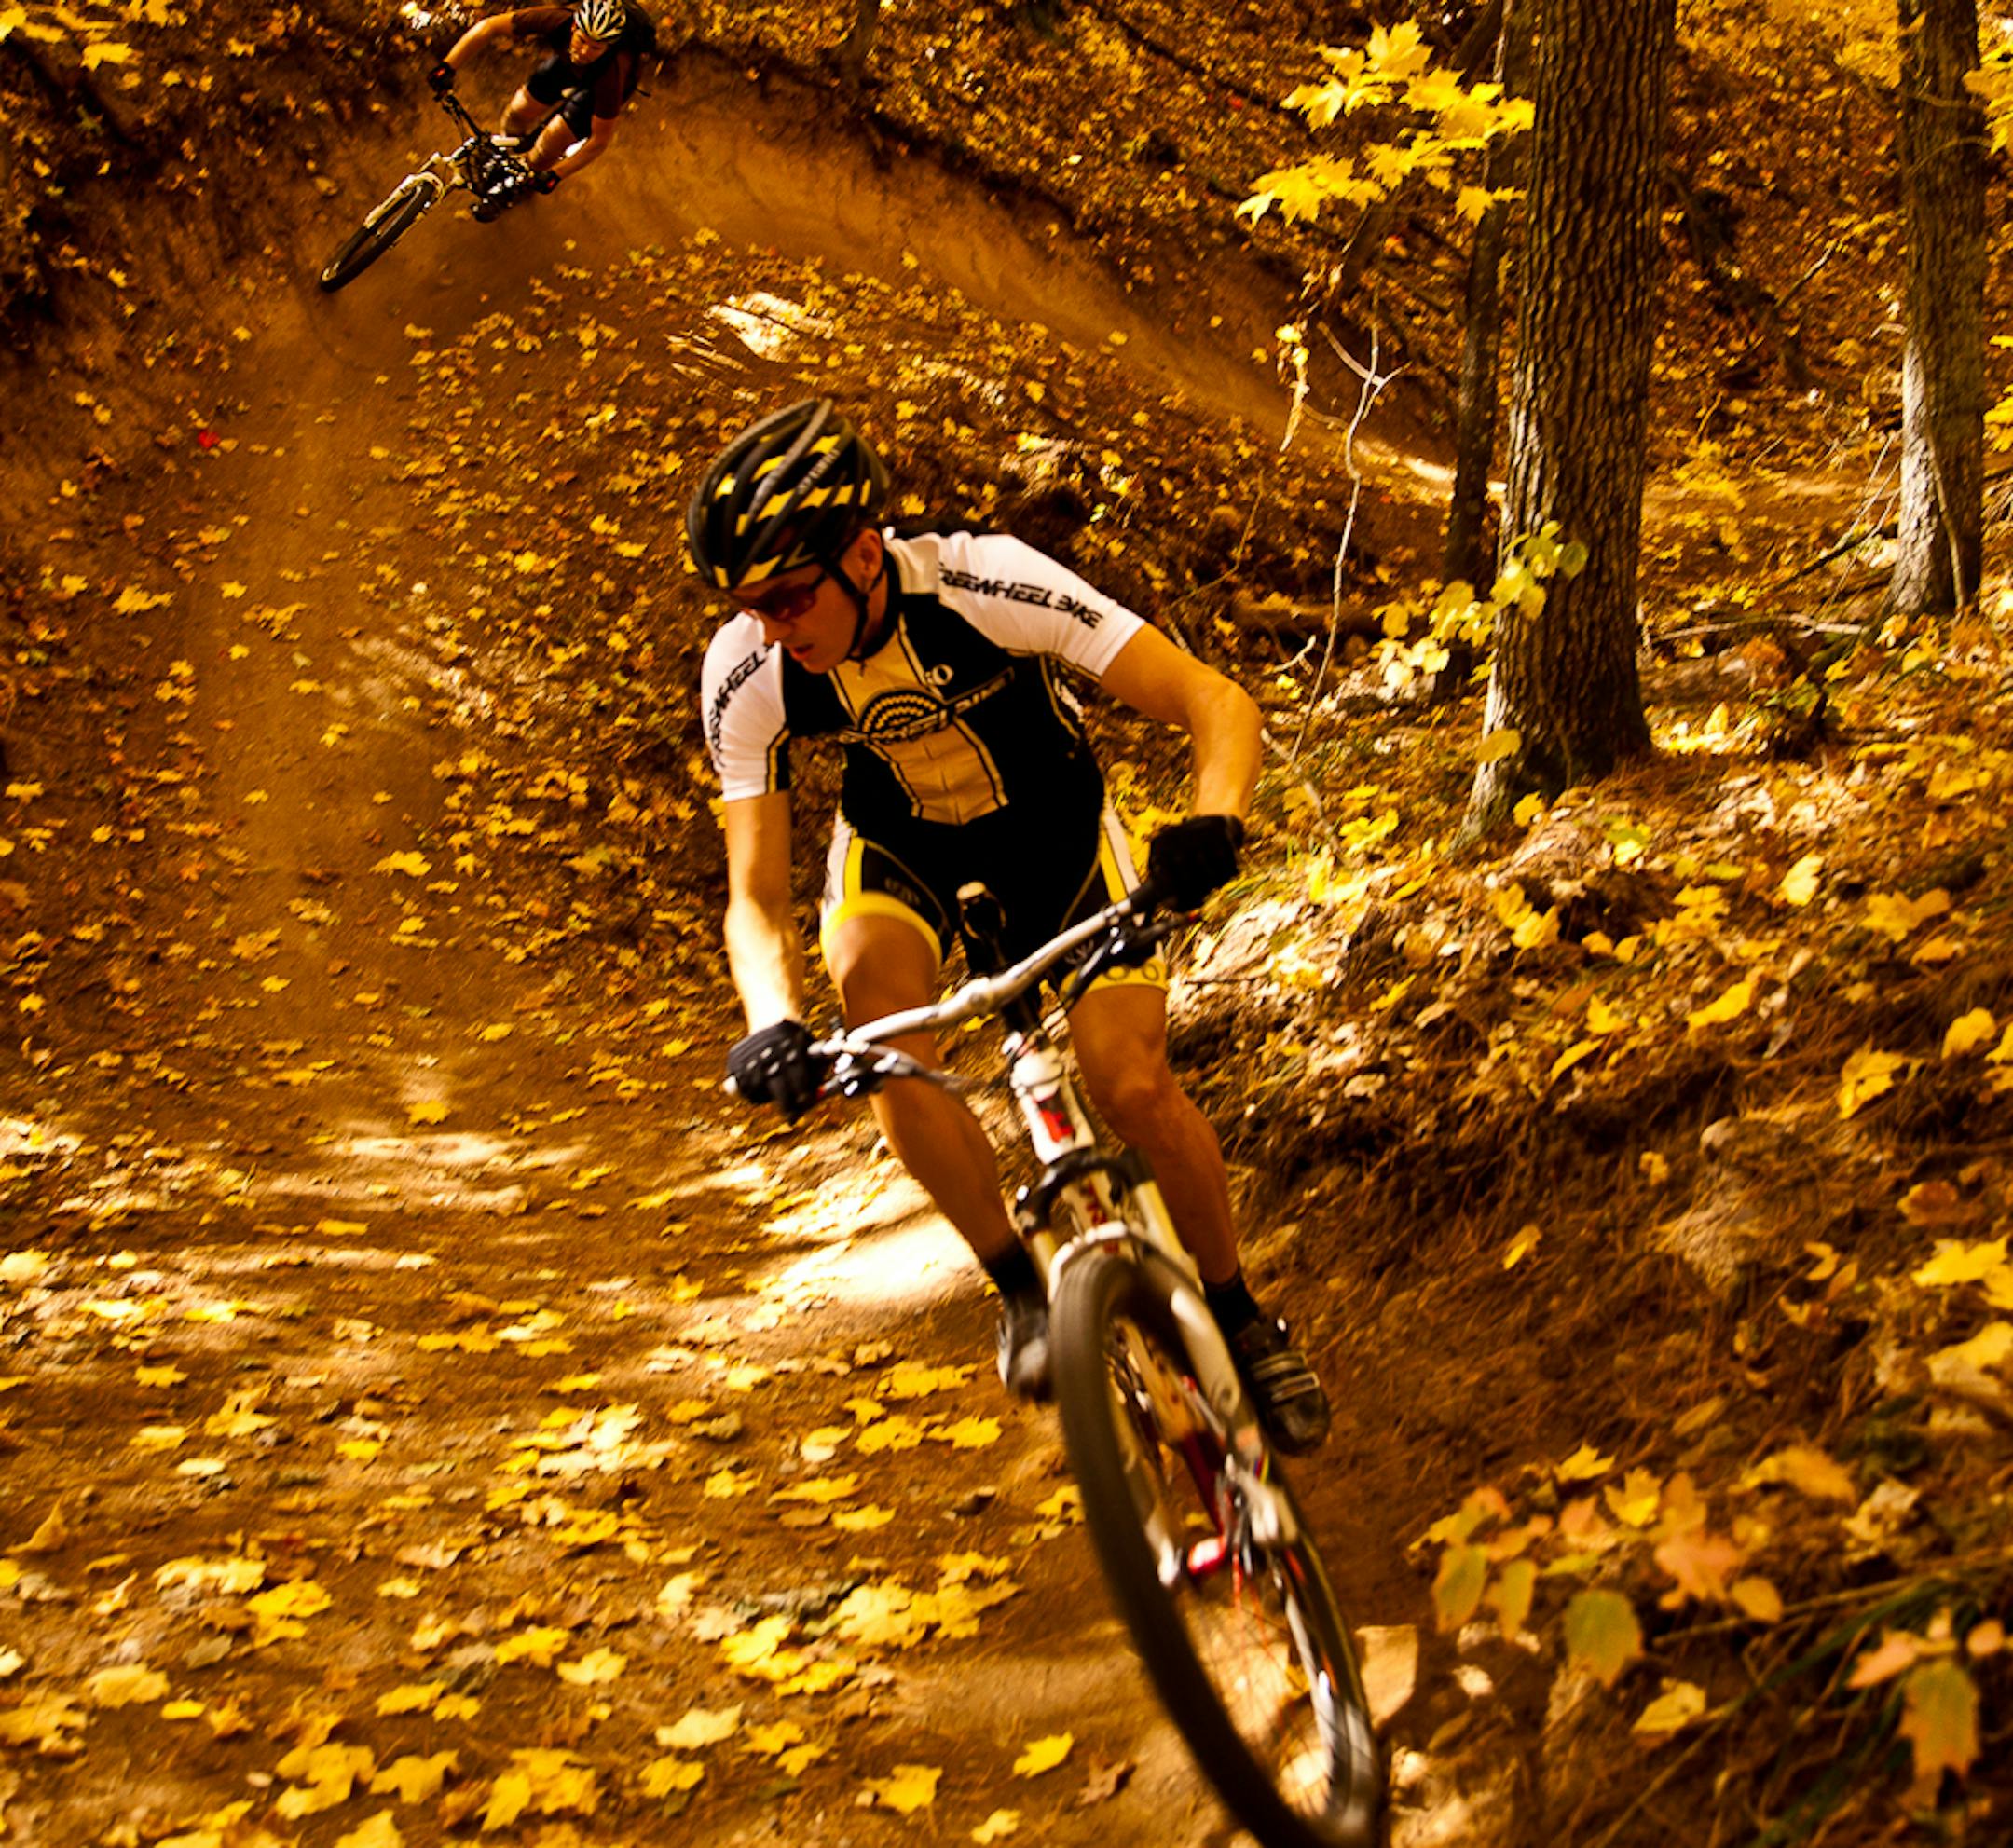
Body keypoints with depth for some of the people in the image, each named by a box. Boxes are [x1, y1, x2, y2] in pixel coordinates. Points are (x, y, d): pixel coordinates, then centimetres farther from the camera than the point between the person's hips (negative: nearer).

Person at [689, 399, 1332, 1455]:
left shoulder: (987, 585, -35)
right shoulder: (745, 675, -27)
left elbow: (1218, 705, -33)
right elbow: (756, 893, -23)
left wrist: (1213, 824, -53)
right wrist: (772, 1021, -44)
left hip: (1049, 824, -1)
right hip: (898, 842, 2)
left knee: (1132, 1087, -18)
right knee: (878, 1000, -31)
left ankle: (1240, 1319, 9)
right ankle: (1023, 1289, -13)